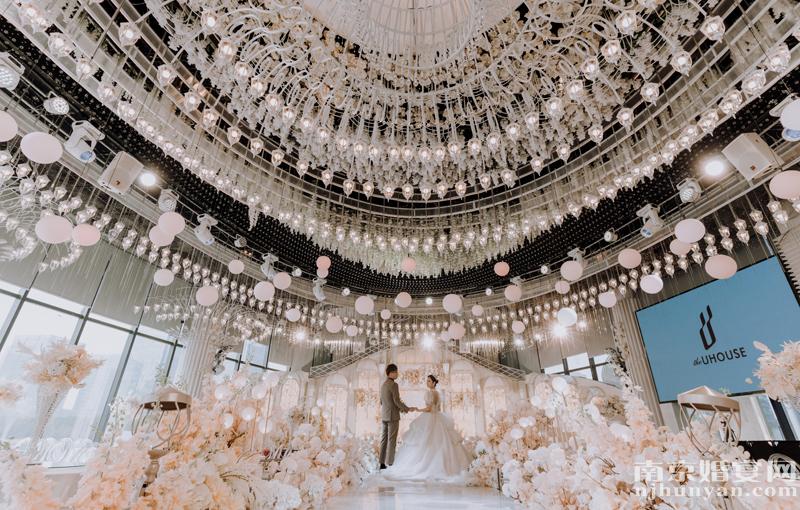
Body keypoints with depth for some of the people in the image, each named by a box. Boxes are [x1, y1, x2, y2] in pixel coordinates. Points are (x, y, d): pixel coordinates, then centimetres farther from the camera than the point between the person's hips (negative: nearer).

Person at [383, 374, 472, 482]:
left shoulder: (430, 393, -16)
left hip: (430, 419, -9)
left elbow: (428, 408, -20)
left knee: (426, 444, -4)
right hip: (437, 418, 9)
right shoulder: (437, 393, 12)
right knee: (438, 443, 11)